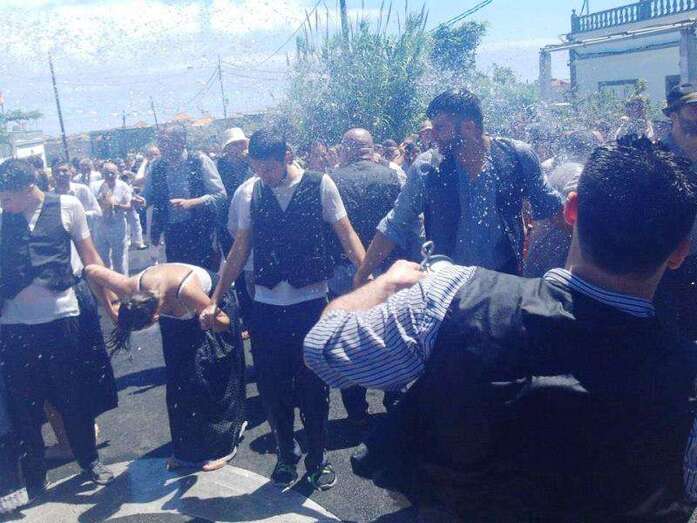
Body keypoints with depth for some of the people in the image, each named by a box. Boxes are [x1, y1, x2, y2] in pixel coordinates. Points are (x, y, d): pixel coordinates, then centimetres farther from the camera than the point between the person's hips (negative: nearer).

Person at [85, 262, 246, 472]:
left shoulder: (186, 291, -44)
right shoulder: (132, 291, -31)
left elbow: (223, 322, -29)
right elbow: (91, 270, -14)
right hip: (178, 312, 5)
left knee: (206, 377, -6)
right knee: (178, 377, 6)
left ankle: (220, 447, 10)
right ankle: (187, 449, 20)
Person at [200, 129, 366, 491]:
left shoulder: (320, 185, -6)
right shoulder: (247, 193, 1)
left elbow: (347, 235, -4)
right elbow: (240, 250, 6)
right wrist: (214, 300, 5)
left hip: (311, 301, -2)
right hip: (266, 304, 3)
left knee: (313, 386, 7)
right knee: (272, 386, 10)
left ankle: (317, 458, 28)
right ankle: (286, 455, 32)